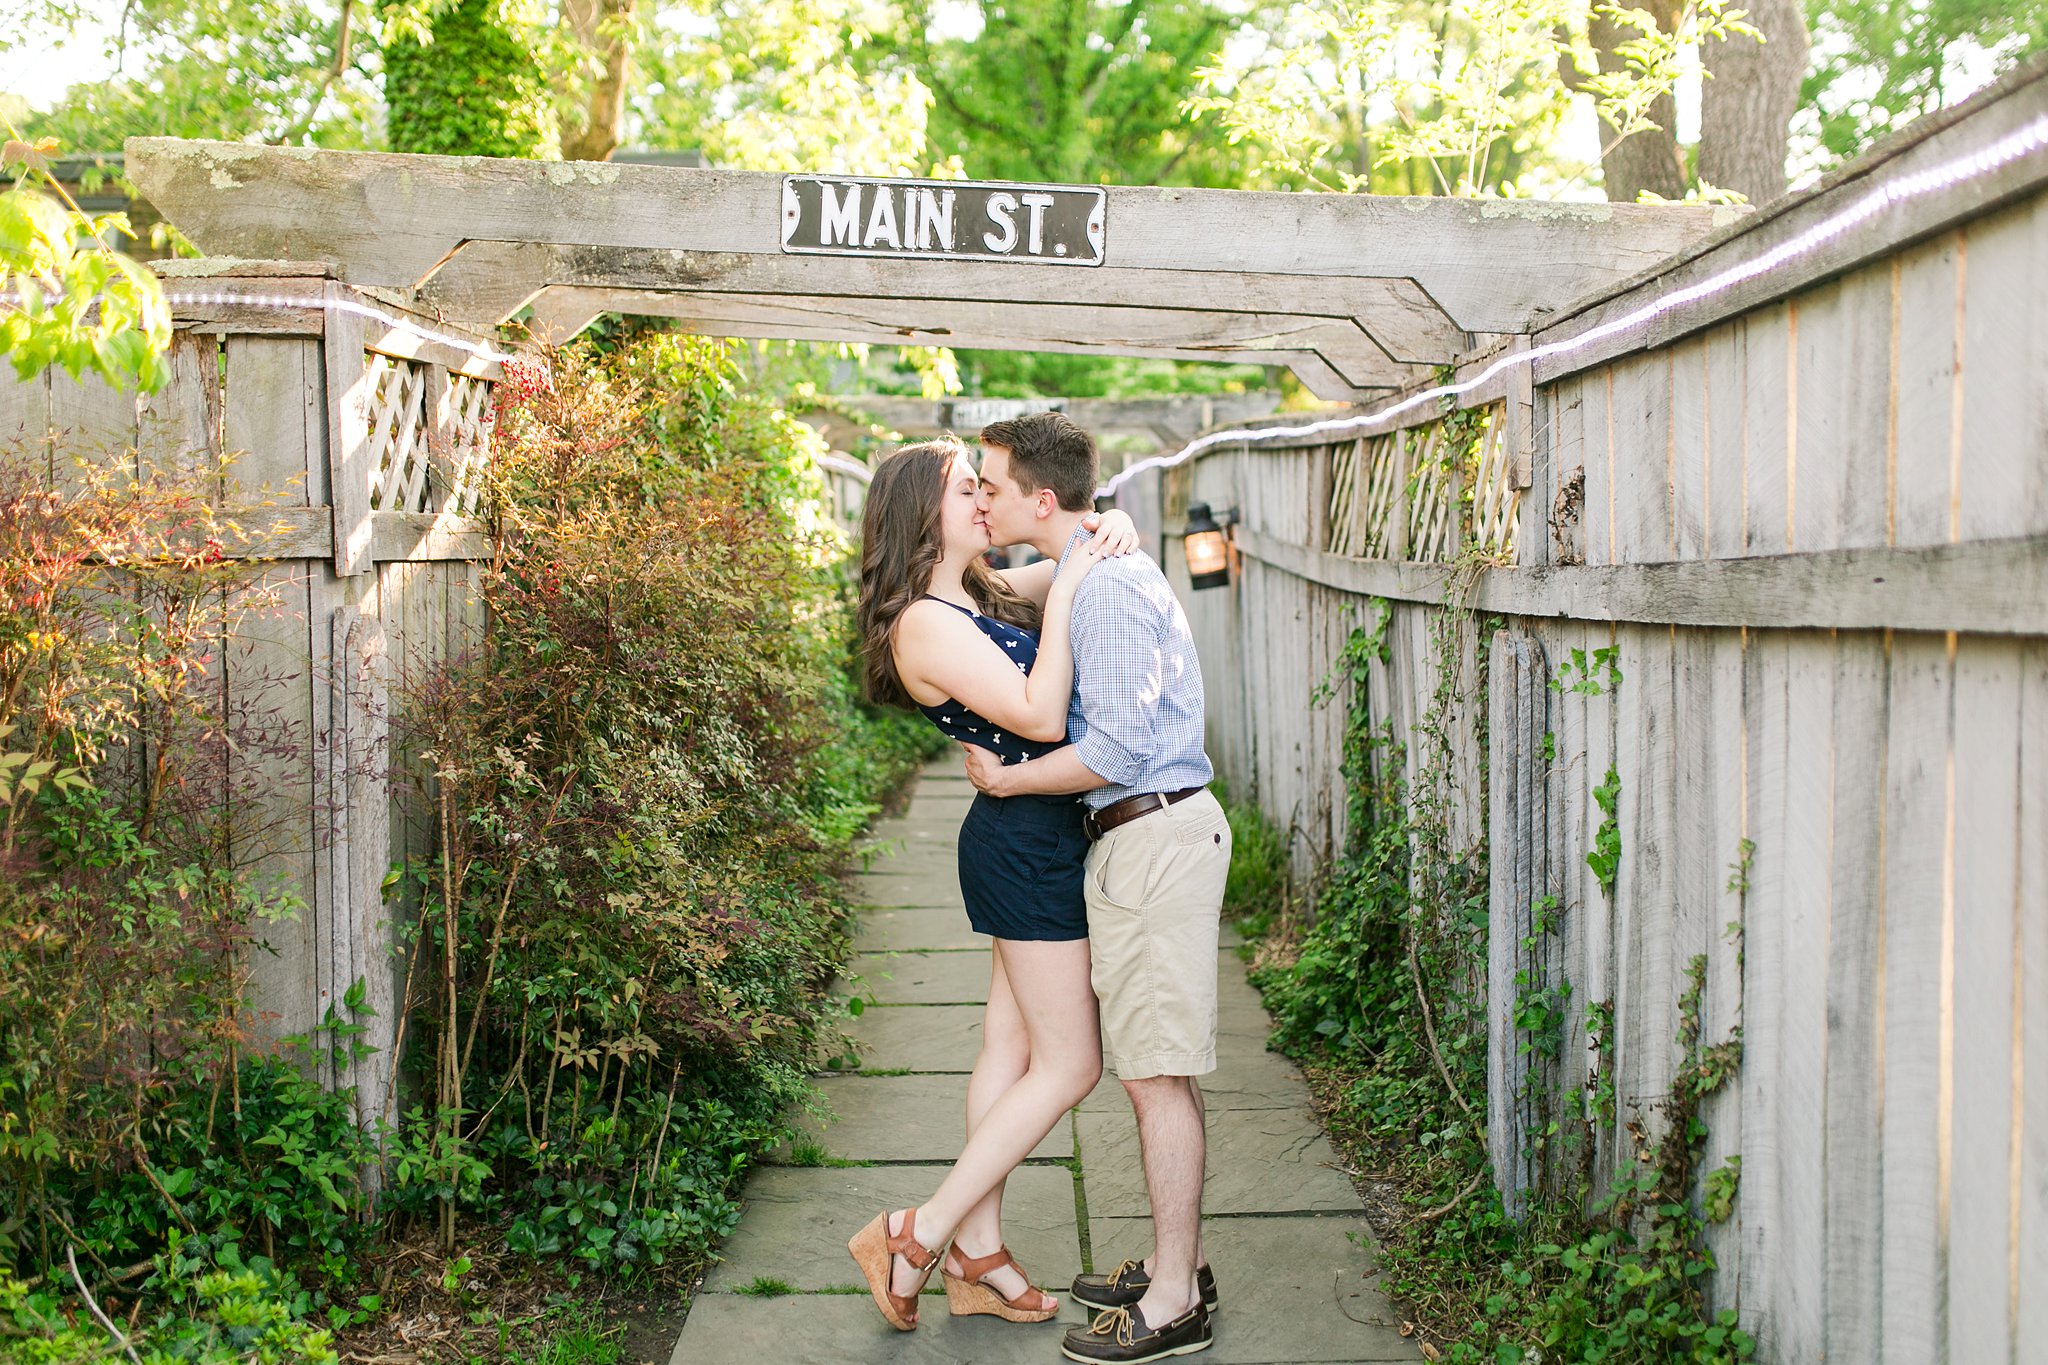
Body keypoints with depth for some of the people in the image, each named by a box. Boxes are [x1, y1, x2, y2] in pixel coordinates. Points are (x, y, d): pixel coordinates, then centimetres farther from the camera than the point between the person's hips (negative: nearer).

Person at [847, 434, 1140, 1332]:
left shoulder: (982, 594, 9)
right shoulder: (926, 624, -19)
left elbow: (1072, 565, 21)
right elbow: (1041, 718, -25)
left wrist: (1109, 534, -2)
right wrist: (1065, 591, -21)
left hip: (1027, 843, 10)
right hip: (1025, 845, -9)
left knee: (1011, 1047, 13)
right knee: (1069, 1064, -2)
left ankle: (976, 1255, 23)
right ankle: (915, 1238, 5)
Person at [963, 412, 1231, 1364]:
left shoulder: (1109, 588, -18)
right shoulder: (1096, 570, 15)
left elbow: (1113, 750, -23)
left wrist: (1003, 780, -12)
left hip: (1154, 837, -11)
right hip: (1143, 833, 11)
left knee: (1157, 1072, -4)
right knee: (1158, 1066, 16)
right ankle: (1178, 1263, 26)